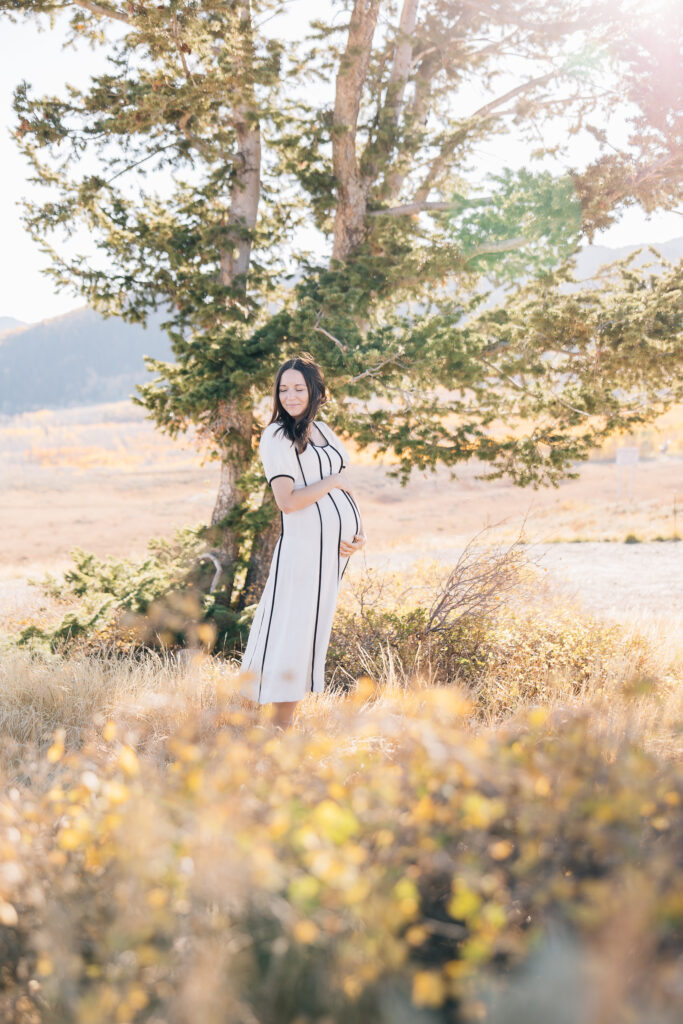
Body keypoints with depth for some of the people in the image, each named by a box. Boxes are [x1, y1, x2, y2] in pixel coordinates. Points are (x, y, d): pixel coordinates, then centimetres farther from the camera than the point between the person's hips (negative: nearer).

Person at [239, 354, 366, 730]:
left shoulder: (323, 430, 14)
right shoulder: (276, 436, -8)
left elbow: (345, 487, 19)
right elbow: (287, 500, -18)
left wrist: (360, 533, 5)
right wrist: (332, 483, -8)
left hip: (337, 545, 7)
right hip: (304, 545, -7)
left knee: (314, 630, 10)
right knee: (292, 630, -5)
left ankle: (288, 722, 18)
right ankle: (279, 729, 2)